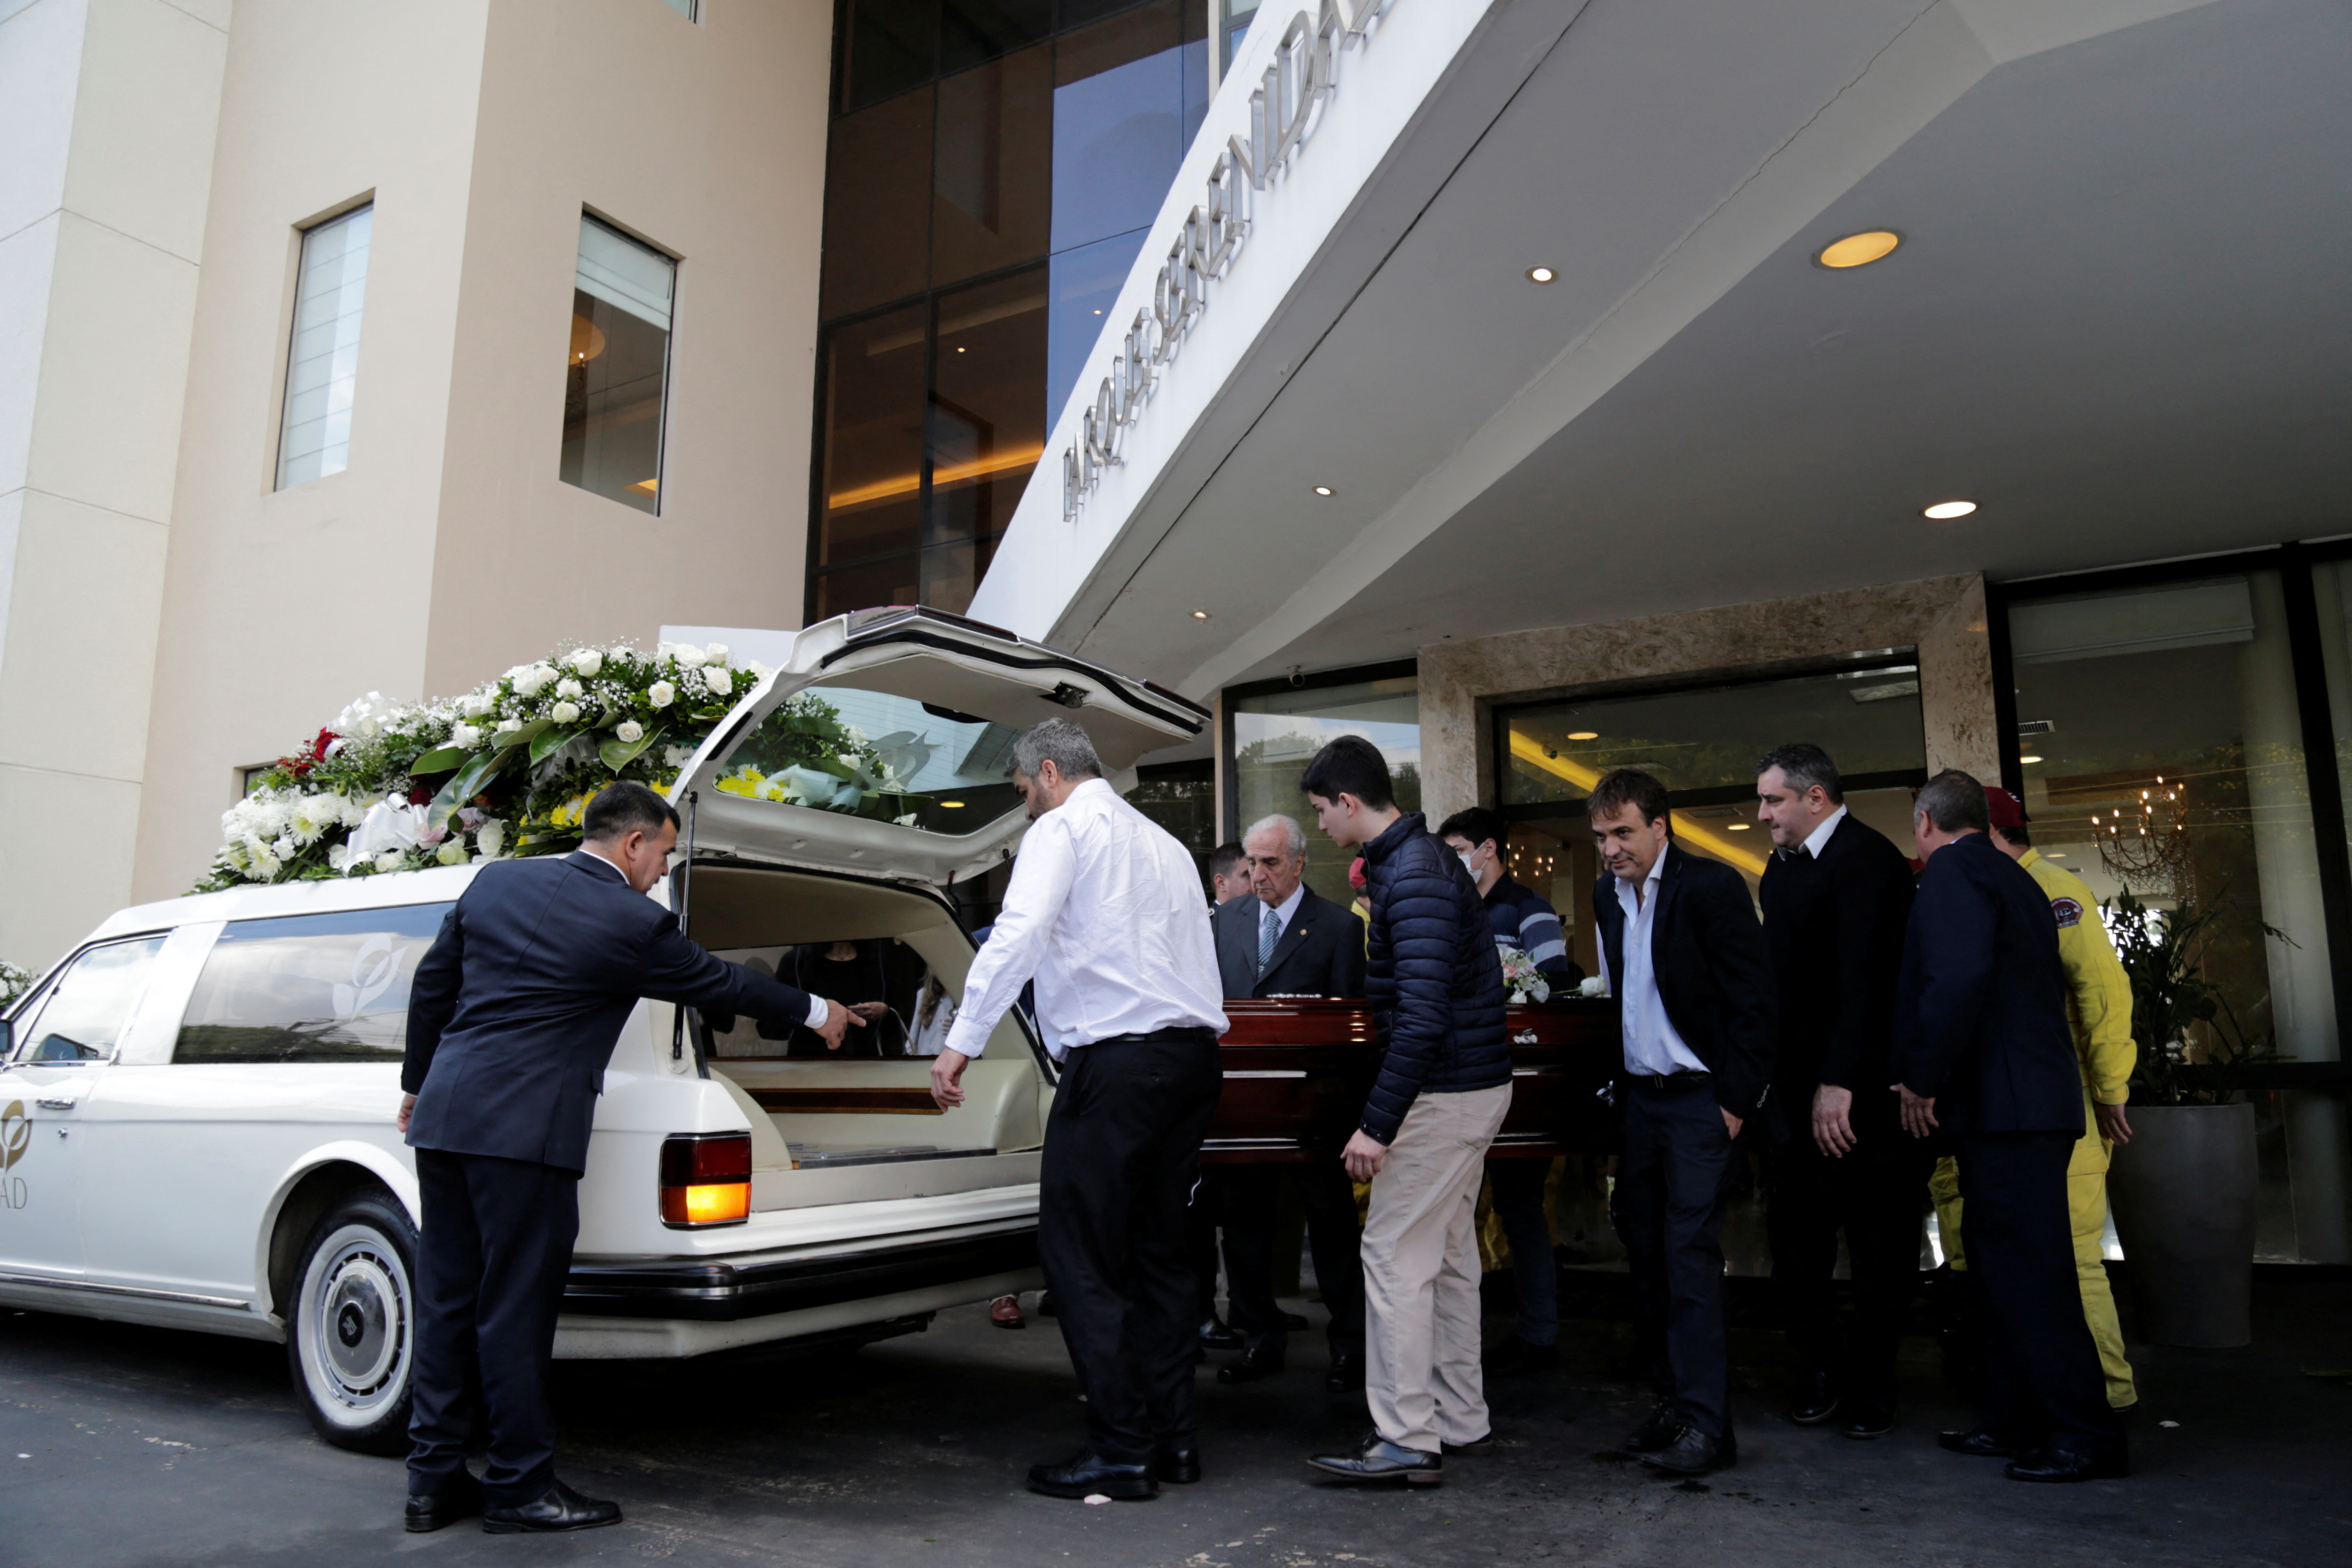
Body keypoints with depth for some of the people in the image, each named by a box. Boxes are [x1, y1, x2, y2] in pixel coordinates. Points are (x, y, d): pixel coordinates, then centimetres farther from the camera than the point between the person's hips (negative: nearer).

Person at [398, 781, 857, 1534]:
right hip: (522, 1129, -7)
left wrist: (418, 1082, 28)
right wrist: (815, 1011, 19)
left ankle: (434, 1479, 22)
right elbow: (718, 984, 4)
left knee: (447, 1302, 13)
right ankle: (519, 1486, 12)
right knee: (515, 1309, 1)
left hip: (446, 1115, 8)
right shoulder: (634, 923, -9)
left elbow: (432, 983, 16)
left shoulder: (496, 881, 10)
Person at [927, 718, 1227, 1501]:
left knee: (1081, 1256, -1)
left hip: (1117, 1059, -8)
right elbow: (1199, 955, 18)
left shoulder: (1063, 829, -1)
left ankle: (1121, 1451, 1)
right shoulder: (1164, 843, 22)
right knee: (1158, 1250, 15)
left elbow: (1018, 934, -17)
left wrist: (962, 1042, -19)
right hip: (1193, 1056, 9)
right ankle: (1172, 1437, 20)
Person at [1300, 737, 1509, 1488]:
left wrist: (1378, 1123, -26)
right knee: (1449, 1254, 16)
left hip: (1445, 1092, -10)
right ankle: (1461, 1421, 26)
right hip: (1472, 1085, 10)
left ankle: (1408, 1439, 4)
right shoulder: (1420, 858, 12)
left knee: (1395, 1255, -4)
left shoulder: (1412, 877, -20)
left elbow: (1423, 1014, -27)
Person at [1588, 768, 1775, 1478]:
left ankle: (1706, 1424, -1)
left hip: (1699, 1098, -7)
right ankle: (1672, 1401, 21)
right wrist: (1617, 1087, 11)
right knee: (1646, 1249, 9)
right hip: (1639, 1095, 7)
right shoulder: (1607, 895, 10)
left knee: (1690, 1254, -8)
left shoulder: (1711, 886, -11)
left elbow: (1753, 998, -11)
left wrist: (1736, 1099, -14)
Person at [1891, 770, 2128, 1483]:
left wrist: (1922, 1080, -17)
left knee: (2027, 1272, -5)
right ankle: (2016, 1424, 21)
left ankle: (2086, 1437, 1)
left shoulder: (1953, 870, -10)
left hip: (2005, 1107, -10)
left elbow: (1959, 978, -25)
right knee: (2005, 1267, 14)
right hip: (2033, 1100, 10)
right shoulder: (2012, 877, 20)